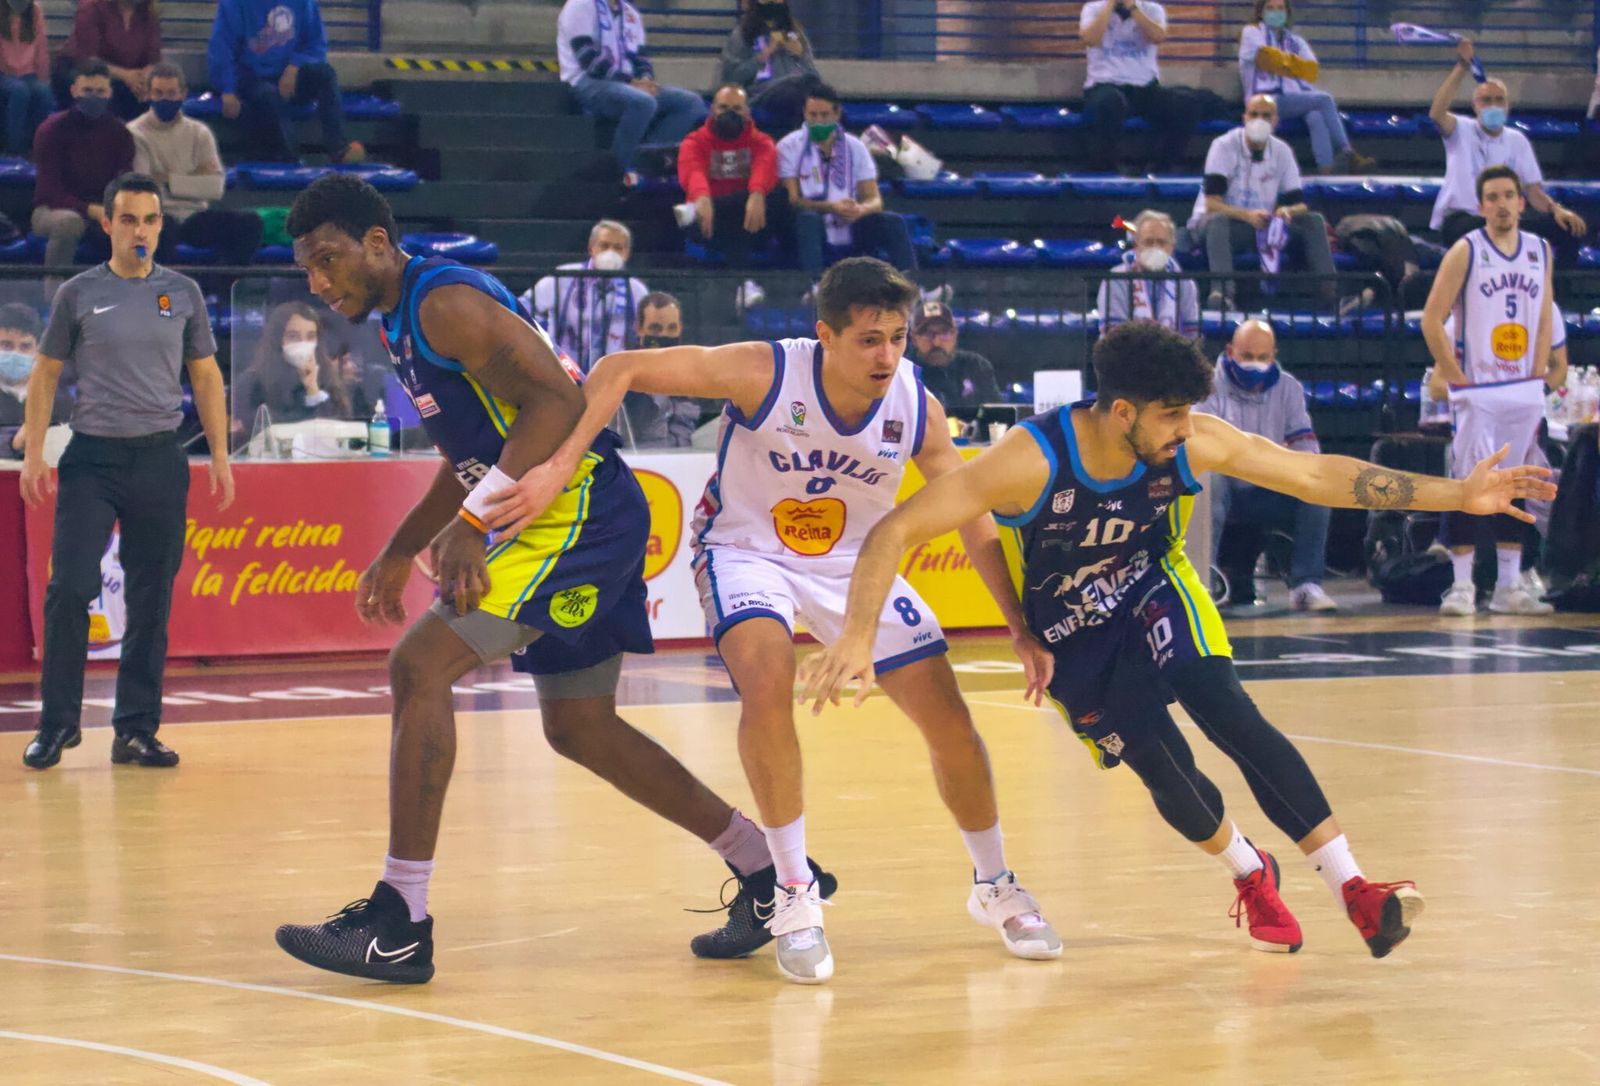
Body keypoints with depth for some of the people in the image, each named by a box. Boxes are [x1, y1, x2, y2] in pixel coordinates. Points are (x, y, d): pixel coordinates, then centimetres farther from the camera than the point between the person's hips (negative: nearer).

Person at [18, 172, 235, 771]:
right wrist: (34, 454, -1)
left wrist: (220, 457, 5)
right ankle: (57, 723, 4)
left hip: (160, 459, 2)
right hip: (91, 458, -2)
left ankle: (136, 730, 9)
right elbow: (45, 375, 7)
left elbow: (206, 377, 12)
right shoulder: (78, 294, 3)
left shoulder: (183, 293, 7)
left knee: (151, 602, 3)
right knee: (70, 590, -8)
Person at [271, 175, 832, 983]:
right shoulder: (404, 325, 18)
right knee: (579, 729, 17)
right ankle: (767, 874, 25)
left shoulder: (445, 302, -14)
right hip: (557, 521, 11)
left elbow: (558, 401, -25)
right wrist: (399, 552, 25)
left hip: (581, 513, -11)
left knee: (420, 667, -17)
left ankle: (400, 922, -17)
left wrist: (471, 523, -27)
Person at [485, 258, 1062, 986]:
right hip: (747, 549, -3)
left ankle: (995, 888, 25)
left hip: (853, 562, 4)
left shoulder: (916, 408, -18)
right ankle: (795, 897, -15)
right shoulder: (764, 374, -28)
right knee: (767, 680, -32)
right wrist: (559, 467, -38)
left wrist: (1023, 630, -8)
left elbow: (976, 524, -6)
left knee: (948, 718, -2)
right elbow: (621, 371, -28)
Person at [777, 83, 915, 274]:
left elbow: (874, 200, 3)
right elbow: (792, 200, -10)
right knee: (808, 218, -36)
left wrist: (861, 210, -23)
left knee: (893, 222, -19)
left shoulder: (855, 147, 8)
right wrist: (831, 208, -27)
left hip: (849, 235, 3)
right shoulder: (789, 147, -2)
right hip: (811, 236, -3)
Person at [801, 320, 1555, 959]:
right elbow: (896, 532, -34)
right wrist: (857, 639, -45)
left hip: (1154, 598, 1)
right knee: (1166, 774, -7)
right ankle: (1251, 876, 27)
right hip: (1072, 641, -1)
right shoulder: (1032, 461, -34)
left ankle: (1353, 890, -25)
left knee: (1229, 714, -23)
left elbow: (1318, 475, -14)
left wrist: (1457, 494, -16)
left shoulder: (1192, 444, -22)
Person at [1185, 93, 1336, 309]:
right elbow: (1212, 204, -21)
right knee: (1217, 221, -40)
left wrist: (1287, 211, -25)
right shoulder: (1224, 146, -12)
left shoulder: (1282, 152, 3)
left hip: (1263, 225, 5)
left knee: (1314, 221, -14)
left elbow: (1299, 203, 1)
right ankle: (1222, 291, -57)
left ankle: (1330, 290, -23)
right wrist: (1246, 215, -39)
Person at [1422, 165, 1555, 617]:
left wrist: (1537, 380, 3)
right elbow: (1432, 319, -8)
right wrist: (1456, 379, -11)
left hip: (1524, 391, 5)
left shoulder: (1541, 251, 9)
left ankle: (1509, 587, 13)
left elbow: (1545, 321, 12)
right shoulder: (1465, 252, -6)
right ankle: (1462, 587, -5)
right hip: (1477, 391, -5)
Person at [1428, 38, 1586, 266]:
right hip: (1460, 219, -4)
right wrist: (1461, 68, -27)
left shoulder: (1517, 140, 15)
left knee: (1571, 226, -15)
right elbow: (1436, 114, -20)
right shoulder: (1463, 130, 3)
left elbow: (1534, 191, 9)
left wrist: (1558, 210, -13)